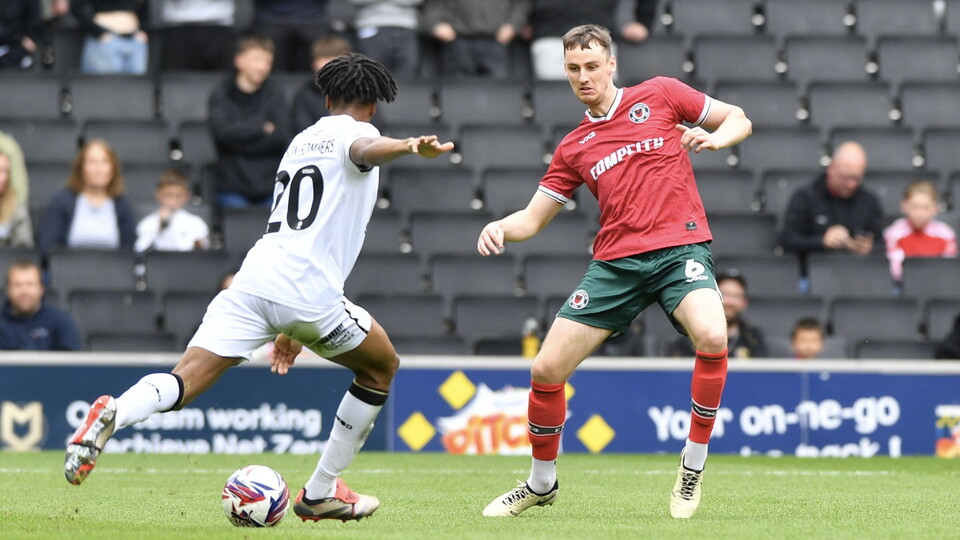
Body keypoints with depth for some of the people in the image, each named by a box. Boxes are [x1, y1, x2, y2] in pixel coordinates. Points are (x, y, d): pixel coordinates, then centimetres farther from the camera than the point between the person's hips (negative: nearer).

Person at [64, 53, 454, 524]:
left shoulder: (301, 141, 30)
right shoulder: (353, 132, 8)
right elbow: (365, 149, -20)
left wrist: (287, 328, 42)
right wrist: (410, 146, -43)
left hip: (253, 280, 5)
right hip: (310, 295, -5)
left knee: (183, 383, -6)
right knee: (381, 366, 20)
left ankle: (114, 414, -39)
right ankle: (320, 493, 21)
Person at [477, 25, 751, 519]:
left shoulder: (660, 94, 7)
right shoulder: (574, 148, 15)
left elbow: (739, 120, 13)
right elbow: (533, 218, 16)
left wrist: (714, 138, -10)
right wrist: (499, 228, -6)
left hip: (680, 248, -4)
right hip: (615, 262, 4)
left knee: (712, 336, -33)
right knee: (547, 370, -4)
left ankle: (693, 464, -13)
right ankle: (542, 482, 21)